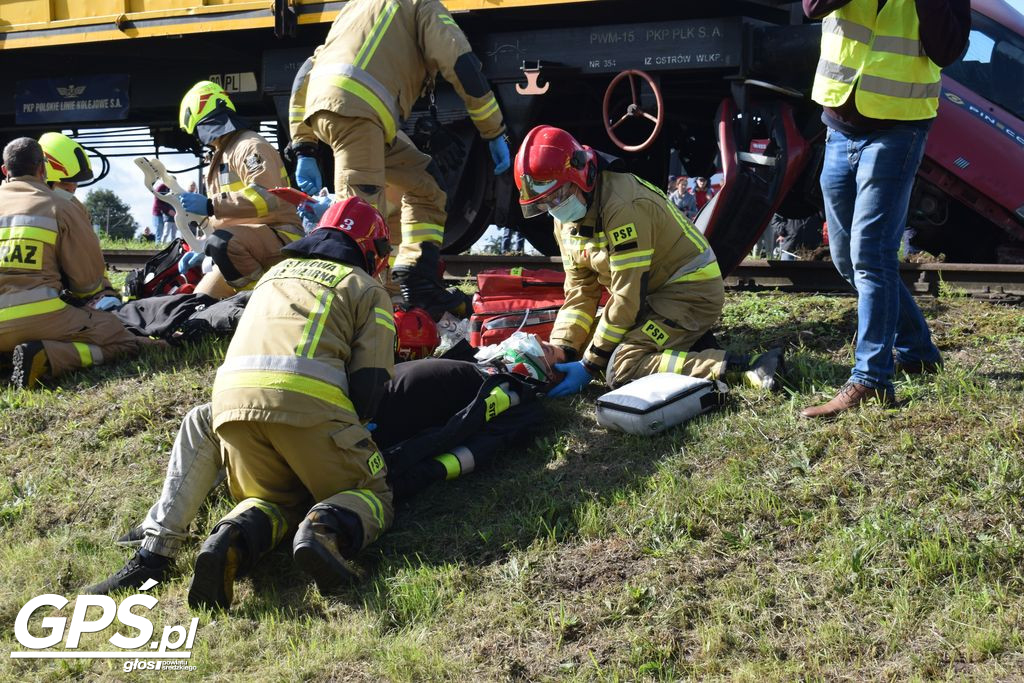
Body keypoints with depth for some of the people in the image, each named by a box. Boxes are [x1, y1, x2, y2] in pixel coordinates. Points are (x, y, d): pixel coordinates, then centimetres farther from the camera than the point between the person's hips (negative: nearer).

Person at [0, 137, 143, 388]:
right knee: (124, 340, 4)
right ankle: (46, 358, -19)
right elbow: (88, 275, 5)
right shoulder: (62, 205, 3)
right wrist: (78, 301, 28)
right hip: (40, 318, -5)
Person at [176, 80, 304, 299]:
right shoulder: (222, 155, 23)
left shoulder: (250, 147, -10)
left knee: (222, 243, -38)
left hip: (278, 238, -10)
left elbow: (267, 198, -27)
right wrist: (201, 254, 18)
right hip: (239, 248, 10)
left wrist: (210, 206, -29)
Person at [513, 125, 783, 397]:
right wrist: (562, 351, -11)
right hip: (654, 295, 10)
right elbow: (580, 291, 4)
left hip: (691, 290, -10)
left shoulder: (621, 207, -27)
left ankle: (745, 367, -28)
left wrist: (590, 365, -21)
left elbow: (627, 298, -25)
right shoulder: (566, 218, 2)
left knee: (621, 368, -26)